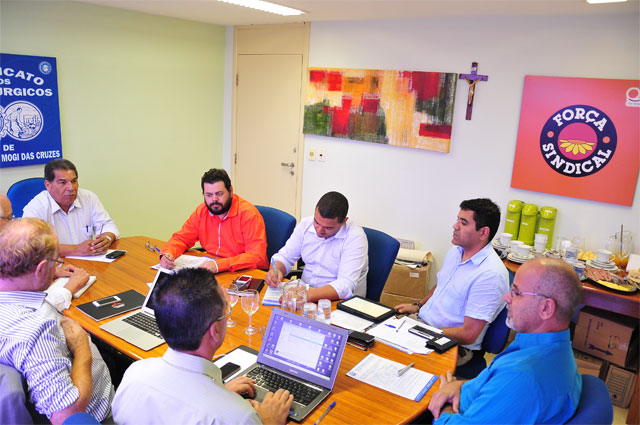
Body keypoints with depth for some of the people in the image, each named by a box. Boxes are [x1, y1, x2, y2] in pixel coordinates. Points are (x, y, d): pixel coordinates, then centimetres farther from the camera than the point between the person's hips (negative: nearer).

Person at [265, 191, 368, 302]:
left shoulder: (355, 237, -19)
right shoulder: (306, 224, -1)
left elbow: (346, 286, -28)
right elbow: (285, 256, 8)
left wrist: (308, 295, -40)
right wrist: (275, 270, -16)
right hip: (305, 292, 5)